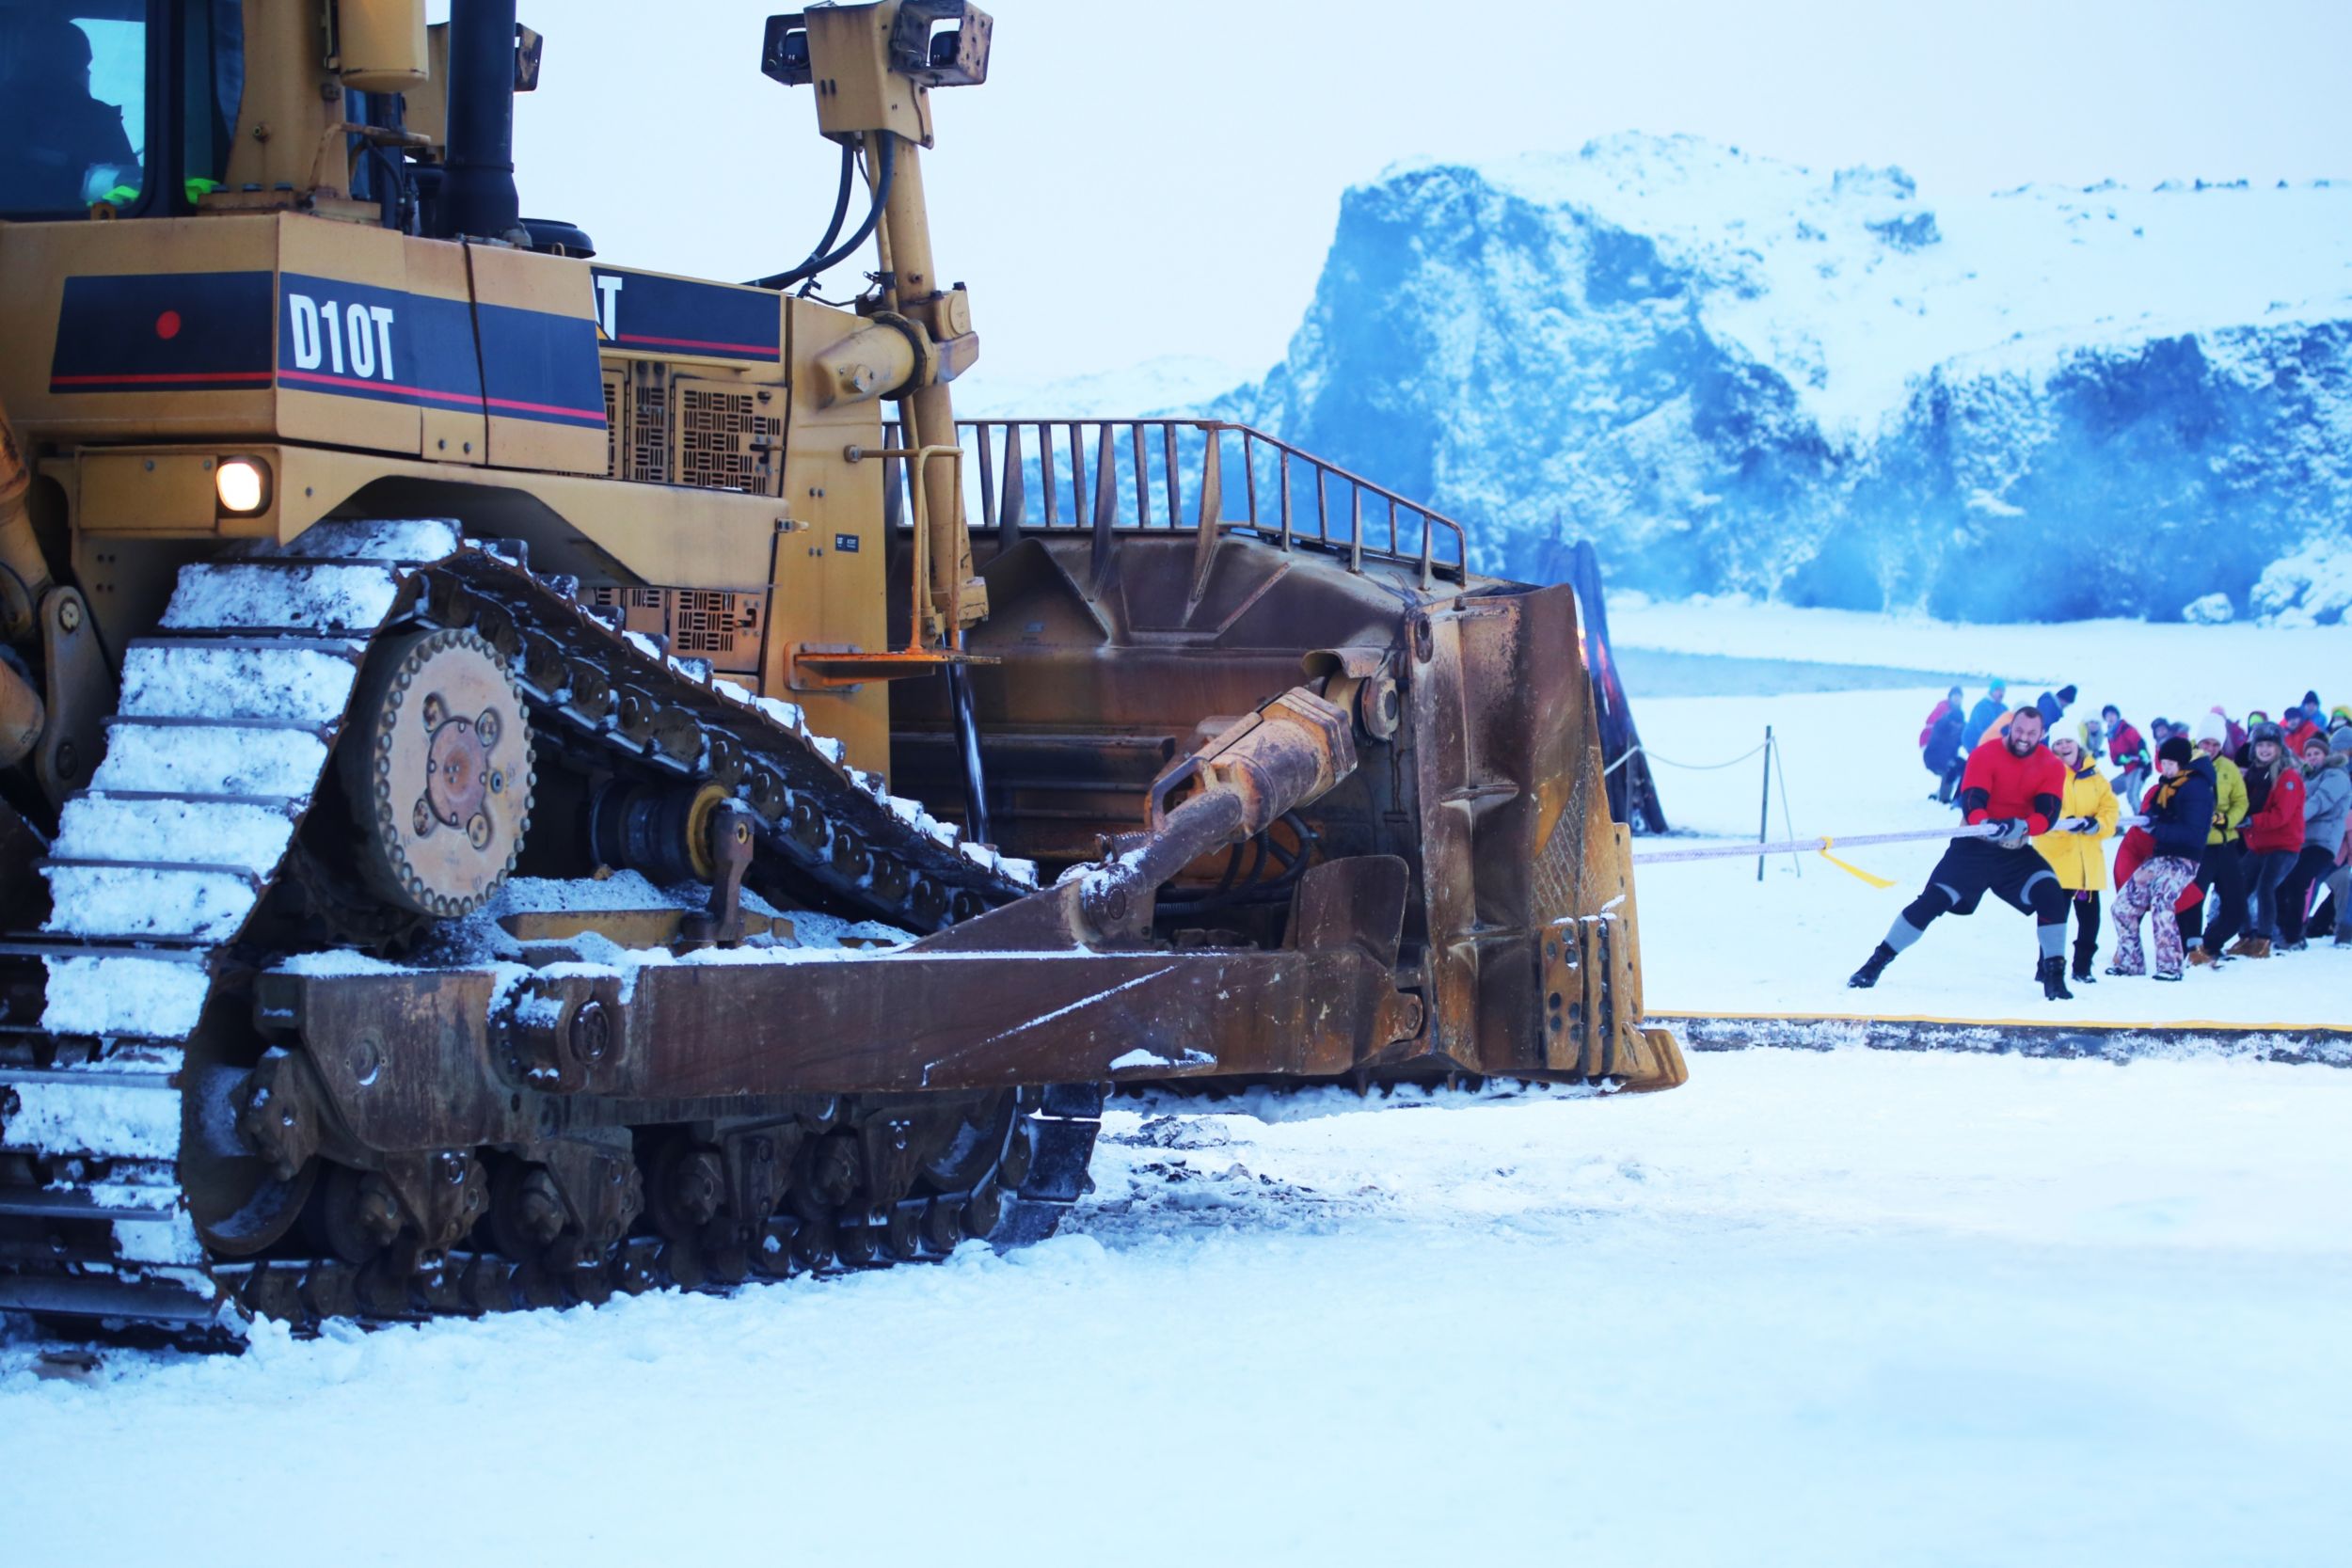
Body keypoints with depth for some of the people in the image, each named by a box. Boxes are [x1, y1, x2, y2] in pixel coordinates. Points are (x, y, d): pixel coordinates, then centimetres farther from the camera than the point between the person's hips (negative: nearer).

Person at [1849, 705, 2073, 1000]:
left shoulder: (2051, 767, -3)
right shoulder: (1985, 755, -12)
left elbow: (2048, 814, -15)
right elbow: (1971, 801, -23)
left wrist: (2022, 827, -36)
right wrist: (1985, 824, -45)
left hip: (2015, 852, 2)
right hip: (1975, 845, -2)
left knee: (2051, 894, -19)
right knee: (1932, 901, -11)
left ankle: (2054, 974, -7)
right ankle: (1878, 961, -1)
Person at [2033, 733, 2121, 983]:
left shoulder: (2094, 778, 14)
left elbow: (2109, 808, 8)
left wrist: (2097, 824, -14)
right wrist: (2065, 822, -27)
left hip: (2088, 862, 4)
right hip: (2055, 859, -4)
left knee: (2090, 915, 8)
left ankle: (2083, 966, 22)